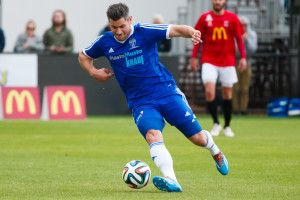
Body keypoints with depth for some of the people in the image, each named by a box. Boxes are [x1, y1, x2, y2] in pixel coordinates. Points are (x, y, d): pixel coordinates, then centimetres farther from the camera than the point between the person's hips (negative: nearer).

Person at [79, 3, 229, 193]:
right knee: (153, 135, -30)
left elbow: (176, 30, -15)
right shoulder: (105, 42, 2)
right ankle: (171, 181, -44)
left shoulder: (144, 32, -7)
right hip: (141, 102, 1)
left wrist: (192, 32, -36)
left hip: (167, 92, -1)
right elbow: (83, 56, 20)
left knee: (198, 138, 3)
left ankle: (216, 152, 40)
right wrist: (93, 72, 1)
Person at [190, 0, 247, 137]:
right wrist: (194, 57, 3)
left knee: (227, 94, 5)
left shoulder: (232, 18, 3)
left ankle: (227, 126, 19)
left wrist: (243, 57, -2)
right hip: (209, 61, -1)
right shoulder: (205, 18, 3)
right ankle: (216, 123, 0)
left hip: (228, 61, 1)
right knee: (209, 91, -16)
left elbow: (239, 38, 6)